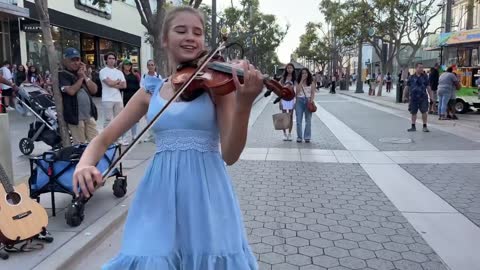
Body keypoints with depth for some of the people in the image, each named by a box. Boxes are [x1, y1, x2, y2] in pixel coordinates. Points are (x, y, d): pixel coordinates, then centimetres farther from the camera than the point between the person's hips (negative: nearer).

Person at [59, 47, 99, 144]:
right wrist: (80, 78, -6)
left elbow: (94, 90, 6)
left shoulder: (81, 72, 16)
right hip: (75, 116, -5)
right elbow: (71, 91, -19)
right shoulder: (62, 75, -3)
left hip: (89, 115, 5)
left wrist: (84, 75, -2)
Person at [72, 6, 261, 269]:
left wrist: (244, 105, -26)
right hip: (160, 194, 2)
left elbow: (229, 155, -10)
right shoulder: (150, 93, 7)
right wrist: (84, 165, -11)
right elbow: (103, 140, 11)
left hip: (206, 193, -2)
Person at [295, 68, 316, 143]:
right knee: (298, 120, 0)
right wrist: (302, 81, -8)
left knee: (308, 120, 2)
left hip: (308, 101, 0)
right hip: (299, 101, 0)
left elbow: (313, 93, 3)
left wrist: (311, 101, -12)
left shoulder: (311, 82, 6)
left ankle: (307, 137, 8)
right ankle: (299, 137, 8)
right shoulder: (298, 82, 6)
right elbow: (297, 91, -9)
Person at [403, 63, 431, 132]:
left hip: (423, 98, -1)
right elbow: (407, 87, 8)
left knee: (424, 112, -4)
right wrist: (404, 95, 7)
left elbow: (428, 87, 6)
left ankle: (425, 126, 7)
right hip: (413, 98, 1)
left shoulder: (425, 77, 4)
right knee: (413, 112, 9)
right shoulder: (411, 77, 3)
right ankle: (413, 127, 20)